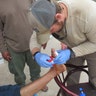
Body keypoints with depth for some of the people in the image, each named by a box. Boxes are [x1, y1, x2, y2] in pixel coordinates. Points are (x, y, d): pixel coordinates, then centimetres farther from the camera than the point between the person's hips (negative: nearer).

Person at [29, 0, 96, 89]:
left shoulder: (87, 13, -42)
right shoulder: (48, 16, -26)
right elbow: (35, 39, -16)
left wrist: (70, 53, -39)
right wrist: (37, 54, -38)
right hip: (73, 48, 4)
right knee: (72, 80, 14)